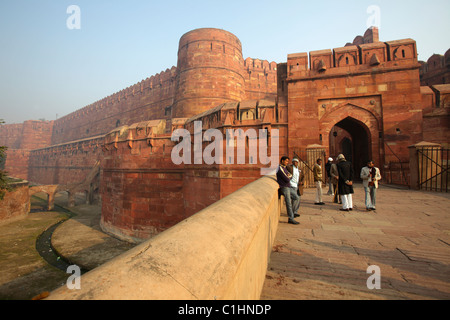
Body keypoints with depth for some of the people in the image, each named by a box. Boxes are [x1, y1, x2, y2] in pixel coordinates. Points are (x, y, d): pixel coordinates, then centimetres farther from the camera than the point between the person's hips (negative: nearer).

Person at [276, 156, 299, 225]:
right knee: (289, 203, -7)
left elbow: (291, 177, 16)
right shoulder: (280, 169, -16)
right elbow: (287, 179, -18)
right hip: (284, 188, -9)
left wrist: (289, 176, -7)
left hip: (287, 188, 9)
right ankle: (291, 219, -2)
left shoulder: (284, 168, 16)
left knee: (296, 197, 15)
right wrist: (289, 177, 3)